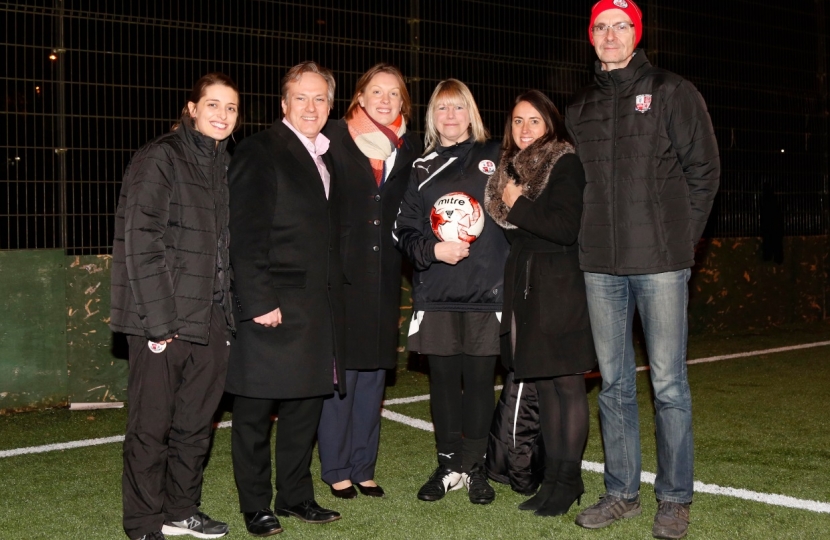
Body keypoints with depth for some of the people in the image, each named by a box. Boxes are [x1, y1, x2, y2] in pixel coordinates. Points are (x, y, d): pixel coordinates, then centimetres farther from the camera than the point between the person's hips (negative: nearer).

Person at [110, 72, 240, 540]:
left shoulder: (225, 165, 14)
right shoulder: (160, 158, -7)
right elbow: (138, 242, -13)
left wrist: (230, 312, 9)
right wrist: (159, 320, -17)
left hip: (211, 320, 7)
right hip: (165, 319, -7)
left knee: (197, 422, 14)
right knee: (152, 426, 2)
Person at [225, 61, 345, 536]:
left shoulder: (325, 158, 16)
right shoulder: (260, 151, -7)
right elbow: (245, 233, -14)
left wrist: (333, 296, 11)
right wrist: (258, 301, -19)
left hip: (318, 310, 8)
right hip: (273, 309, -7)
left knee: (306, 406, 15)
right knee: (256, 412, 3)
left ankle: (296, 496, 27)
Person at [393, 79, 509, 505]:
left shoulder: (493, 158, 7)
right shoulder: (422, 168, 12)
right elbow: (403, 230, 9)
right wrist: (434, 251, -9)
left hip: (484, 290, -2)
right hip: (435, 293, 2)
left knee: (478, 379, 2)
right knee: (443, 379, 7)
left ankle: (475, 467, 15)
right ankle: (449, 465, 19)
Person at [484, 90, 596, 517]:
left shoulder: (565, 165, -7)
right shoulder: (510, 167, 15)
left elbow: (565, 228, -17)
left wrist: (518, 205, -13)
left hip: (559, 289, -7)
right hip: (524, 288, 7)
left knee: (566, 382, -2)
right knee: (541, 383, 10)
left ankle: (568, 478, 5)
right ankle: (552, 477, 17)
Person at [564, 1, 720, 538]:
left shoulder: (673, 92, 3)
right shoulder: (579, 109, 15)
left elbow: (705, 169, 1)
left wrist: (680, 237, -2)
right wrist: (597, 238, 7)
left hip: (661, 262, -4)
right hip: (602, 266, 4)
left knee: (669, 384, -1)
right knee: (614, 383, 9)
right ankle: (622, 492, 20)